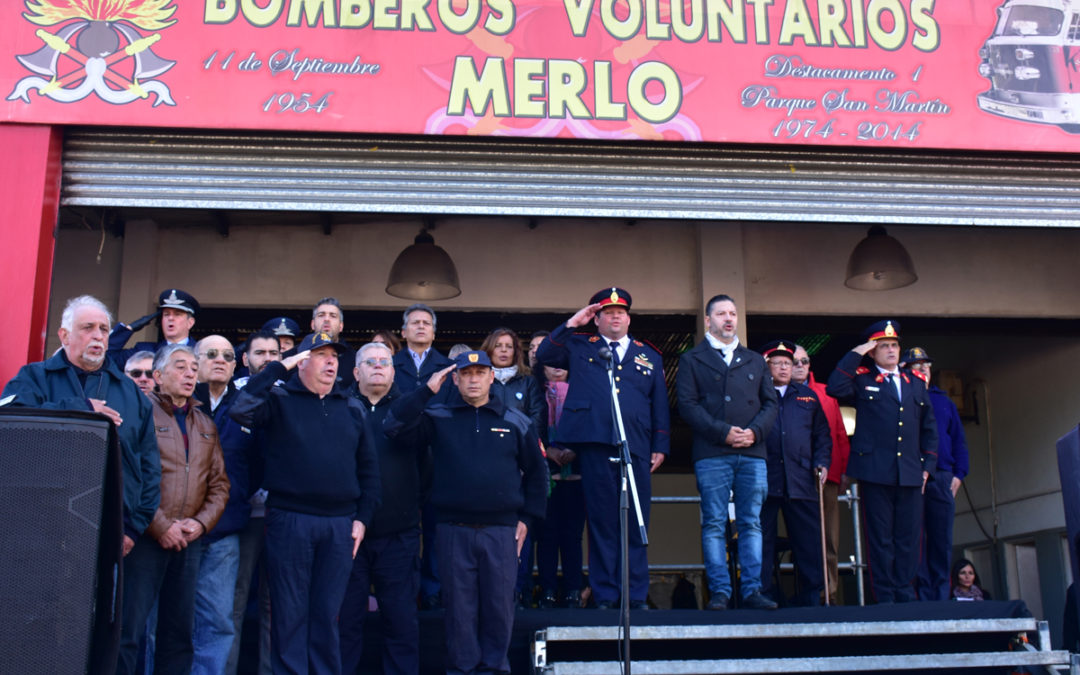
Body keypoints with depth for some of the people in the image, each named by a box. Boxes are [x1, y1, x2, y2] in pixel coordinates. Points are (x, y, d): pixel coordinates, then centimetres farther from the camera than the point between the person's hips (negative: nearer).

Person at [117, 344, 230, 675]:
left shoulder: (206, 425, 16)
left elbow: (219, 483, 14)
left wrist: (201, 522, -2)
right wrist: (161, 526, -13)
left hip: (190, 538, 6)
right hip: (147, 536, -5)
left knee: (180, 630, 9)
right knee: (130, 627, -6)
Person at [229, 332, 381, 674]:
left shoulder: (351, 408, 12)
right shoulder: (279, 400, 1)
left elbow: (368, 466, 14)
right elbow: (241, 411, -19)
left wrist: (362, 517, 6)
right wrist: (278, 368, -15)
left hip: (341, 524, 3)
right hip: (289, 519, -3)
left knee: (327, 613, 10)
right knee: (290, 612, 4)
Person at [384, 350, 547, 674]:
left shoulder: (516, 422, 7)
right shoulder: (437, 417, 4)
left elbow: (536, 472, 12)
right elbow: (394, 427, -9)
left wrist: (528, 518, 6)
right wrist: (426, 391, -12)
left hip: (502, 531, 1)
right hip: (454, 530, 0)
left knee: (499, 606, 5)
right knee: (459, 607, 5)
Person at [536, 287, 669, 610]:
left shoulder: (649, 356, 20)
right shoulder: (579, 347, 17)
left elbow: (660, 405, 17)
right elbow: (543, 355, 3)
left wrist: (661, 446, 9)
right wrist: (571, 324, 2)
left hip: (636, 448, 2)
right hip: (595, 444, -1)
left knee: (636, 523, 2)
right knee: (601, 520, 2)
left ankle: (637, 595, 10)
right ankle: (605, 595, 9)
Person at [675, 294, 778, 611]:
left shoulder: (755, 361, 20)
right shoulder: (692, 360, 9)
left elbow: (770, 403, 13)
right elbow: (687, 404, -3)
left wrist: (754, 432, -6)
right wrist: (723, 432, -13)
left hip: (752, 453, 3)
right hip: (712, 454, -3)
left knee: (751, 523, 2)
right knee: (714, 524, -3)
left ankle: (752, 591, 5)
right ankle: (719, 592, 0)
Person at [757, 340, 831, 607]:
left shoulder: (807, 396, 19)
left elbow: (822, 433, 19)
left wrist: (822, 462, 7)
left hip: (801, 480, 3)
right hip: (764, 480, -3)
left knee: (809, 542, 3)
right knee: (762, 541, 1)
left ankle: (811, 599, 11)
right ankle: (763, 597, 9)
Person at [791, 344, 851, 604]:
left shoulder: (825, 393, 17)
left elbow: (840, 433, 16)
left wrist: (844, 469, 8)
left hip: (828, 475, 4)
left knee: (829, 539, 3)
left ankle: (830, 593, 8)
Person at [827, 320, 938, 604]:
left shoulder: (916, 383, 18)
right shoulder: (862, 381, 6)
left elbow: (929, 428, 19)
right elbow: (835, 388, -15)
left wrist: (928, 464, 10)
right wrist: (855, 354, -9)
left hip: (910, 474, 4)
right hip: (875, 472, -4)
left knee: (909, 538, 5)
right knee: (880, 538, 0)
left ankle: (905, 595, 14)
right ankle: (885, 598, 5)